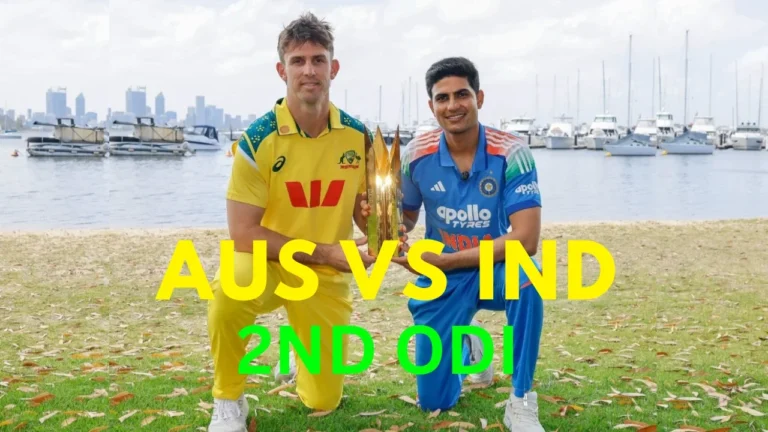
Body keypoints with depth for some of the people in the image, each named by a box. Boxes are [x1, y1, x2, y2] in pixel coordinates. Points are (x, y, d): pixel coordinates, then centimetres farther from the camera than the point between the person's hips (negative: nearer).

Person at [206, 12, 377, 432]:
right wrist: (324, 252, -23)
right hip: (268, 262, -3)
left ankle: (301, 351, 43)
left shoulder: (358, 136, -8)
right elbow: (242, 233, -18)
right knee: (230, 290, -39)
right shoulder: (258, 140, -18)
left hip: (328, 279, 3)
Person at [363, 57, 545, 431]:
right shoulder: (417, 154, -13)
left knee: (525, 279, -40)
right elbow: (405, 219, 2)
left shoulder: (511, 152, -21)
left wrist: (443, 260, -29)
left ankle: (521, 401, -17)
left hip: (494, 270, -2)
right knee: (434, 401, 4)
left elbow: (526, 240, -27)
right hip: (442, 279, 2)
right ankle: (468, 345, 40)